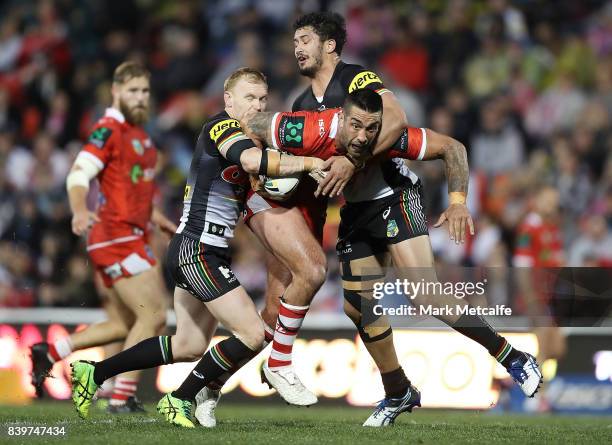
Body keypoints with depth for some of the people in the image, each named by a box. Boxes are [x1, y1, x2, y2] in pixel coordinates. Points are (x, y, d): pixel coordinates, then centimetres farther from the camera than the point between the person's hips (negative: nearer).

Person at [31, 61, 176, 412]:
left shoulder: (140, 133, 18)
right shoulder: (109, 130, -11)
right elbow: (78, 176, -21)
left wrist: (162, 222, 28)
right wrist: (80, 211, -39)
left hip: (132, 237, 10)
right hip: (116, 236, -10)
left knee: (125, 325, 12)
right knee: (155, 316, -11)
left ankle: (49, 353, 19)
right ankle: (123, 398, -7)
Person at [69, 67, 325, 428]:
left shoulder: (249, 134, 16)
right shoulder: (222, 126, -15)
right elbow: (254, 160, -34)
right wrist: (309, 163, -31)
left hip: (209, 254, 10)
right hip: (197, 252, -10)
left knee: (189, 347, 18)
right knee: (253, 334, -13)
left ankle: (94, 374, 25)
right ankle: (180, 401, -1)